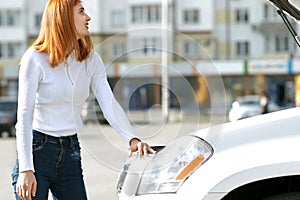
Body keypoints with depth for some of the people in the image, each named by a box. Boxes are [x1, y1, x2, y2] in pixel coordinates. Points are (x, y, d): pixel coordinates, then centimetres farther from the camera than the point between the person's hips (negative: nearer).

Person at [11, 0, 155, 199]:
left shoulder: (91, 59, 4)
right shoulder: (36, 59, -12)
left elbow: (110, 105, -4)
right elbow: (24, 116, -15)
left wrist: (132, 138, -22)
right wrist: (25, 170, -22)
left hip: (70, 152, 5)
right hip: (37, 148, -5)